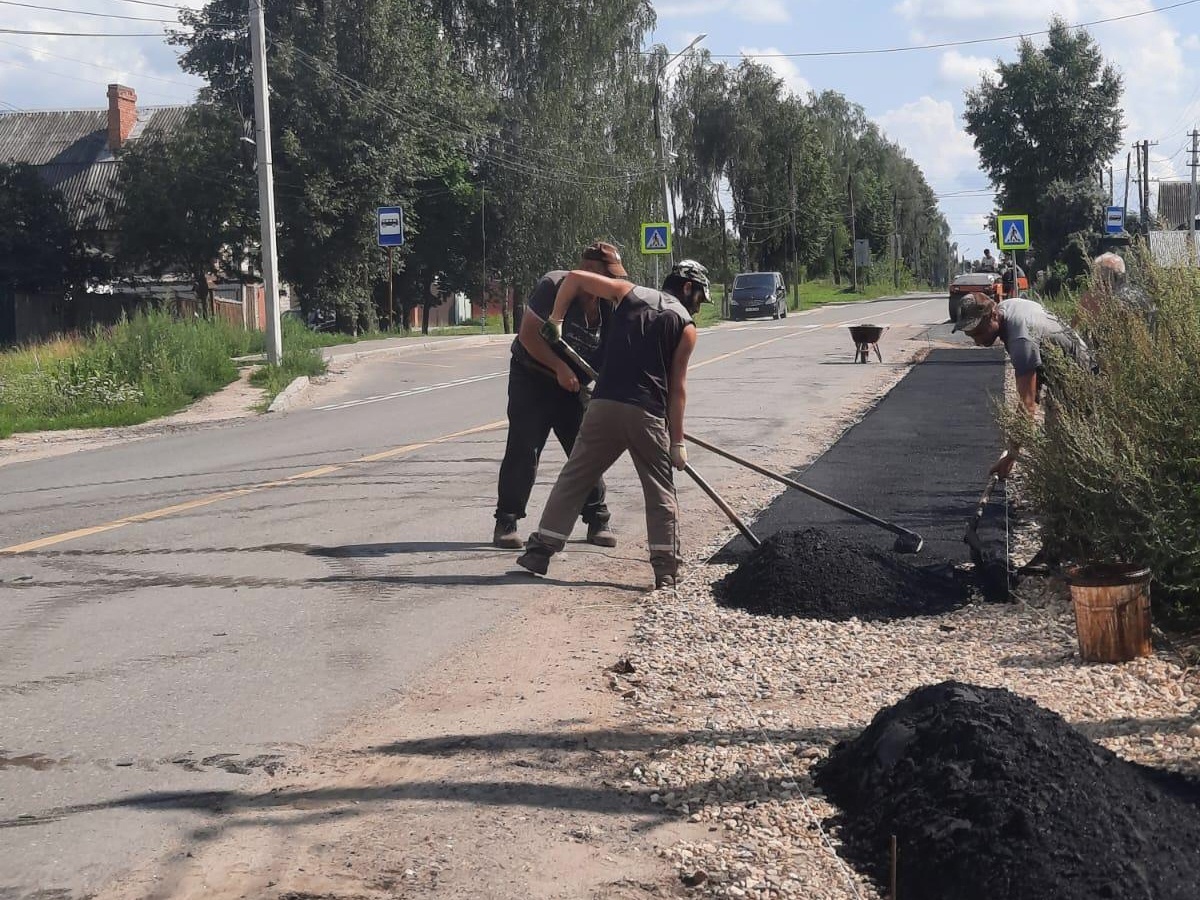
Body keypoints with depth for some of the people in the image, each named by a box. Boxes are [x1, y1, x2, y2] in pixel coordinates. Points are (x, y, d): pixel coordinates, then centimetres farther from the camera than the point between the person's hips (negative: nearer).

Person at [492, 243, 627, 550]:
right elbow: (529, 334, -23)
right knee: (523, 452, -7)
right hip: (532, 377, -5)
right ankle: (506, 522, 1)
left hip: (574, 384, 5)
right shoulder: (553, 286, -20)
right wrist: (560, 367, -27)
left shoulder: (607, 306, -3)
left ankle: (597, 521, 14)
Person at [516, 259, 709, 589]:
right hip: (648, 415, -2)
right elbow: (677, 387, 3)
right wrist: (677, 441, 6)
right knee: (661, 493, 10)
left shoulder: (629, 292, 14)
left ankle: (540, 551, 10)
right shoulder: (686, 325, 6)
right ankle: (666, 570, 8)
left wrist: (555, 320, 21)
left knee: (573, 479, 11)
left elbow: (574, 277, 10)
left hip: (604, 405, 2)